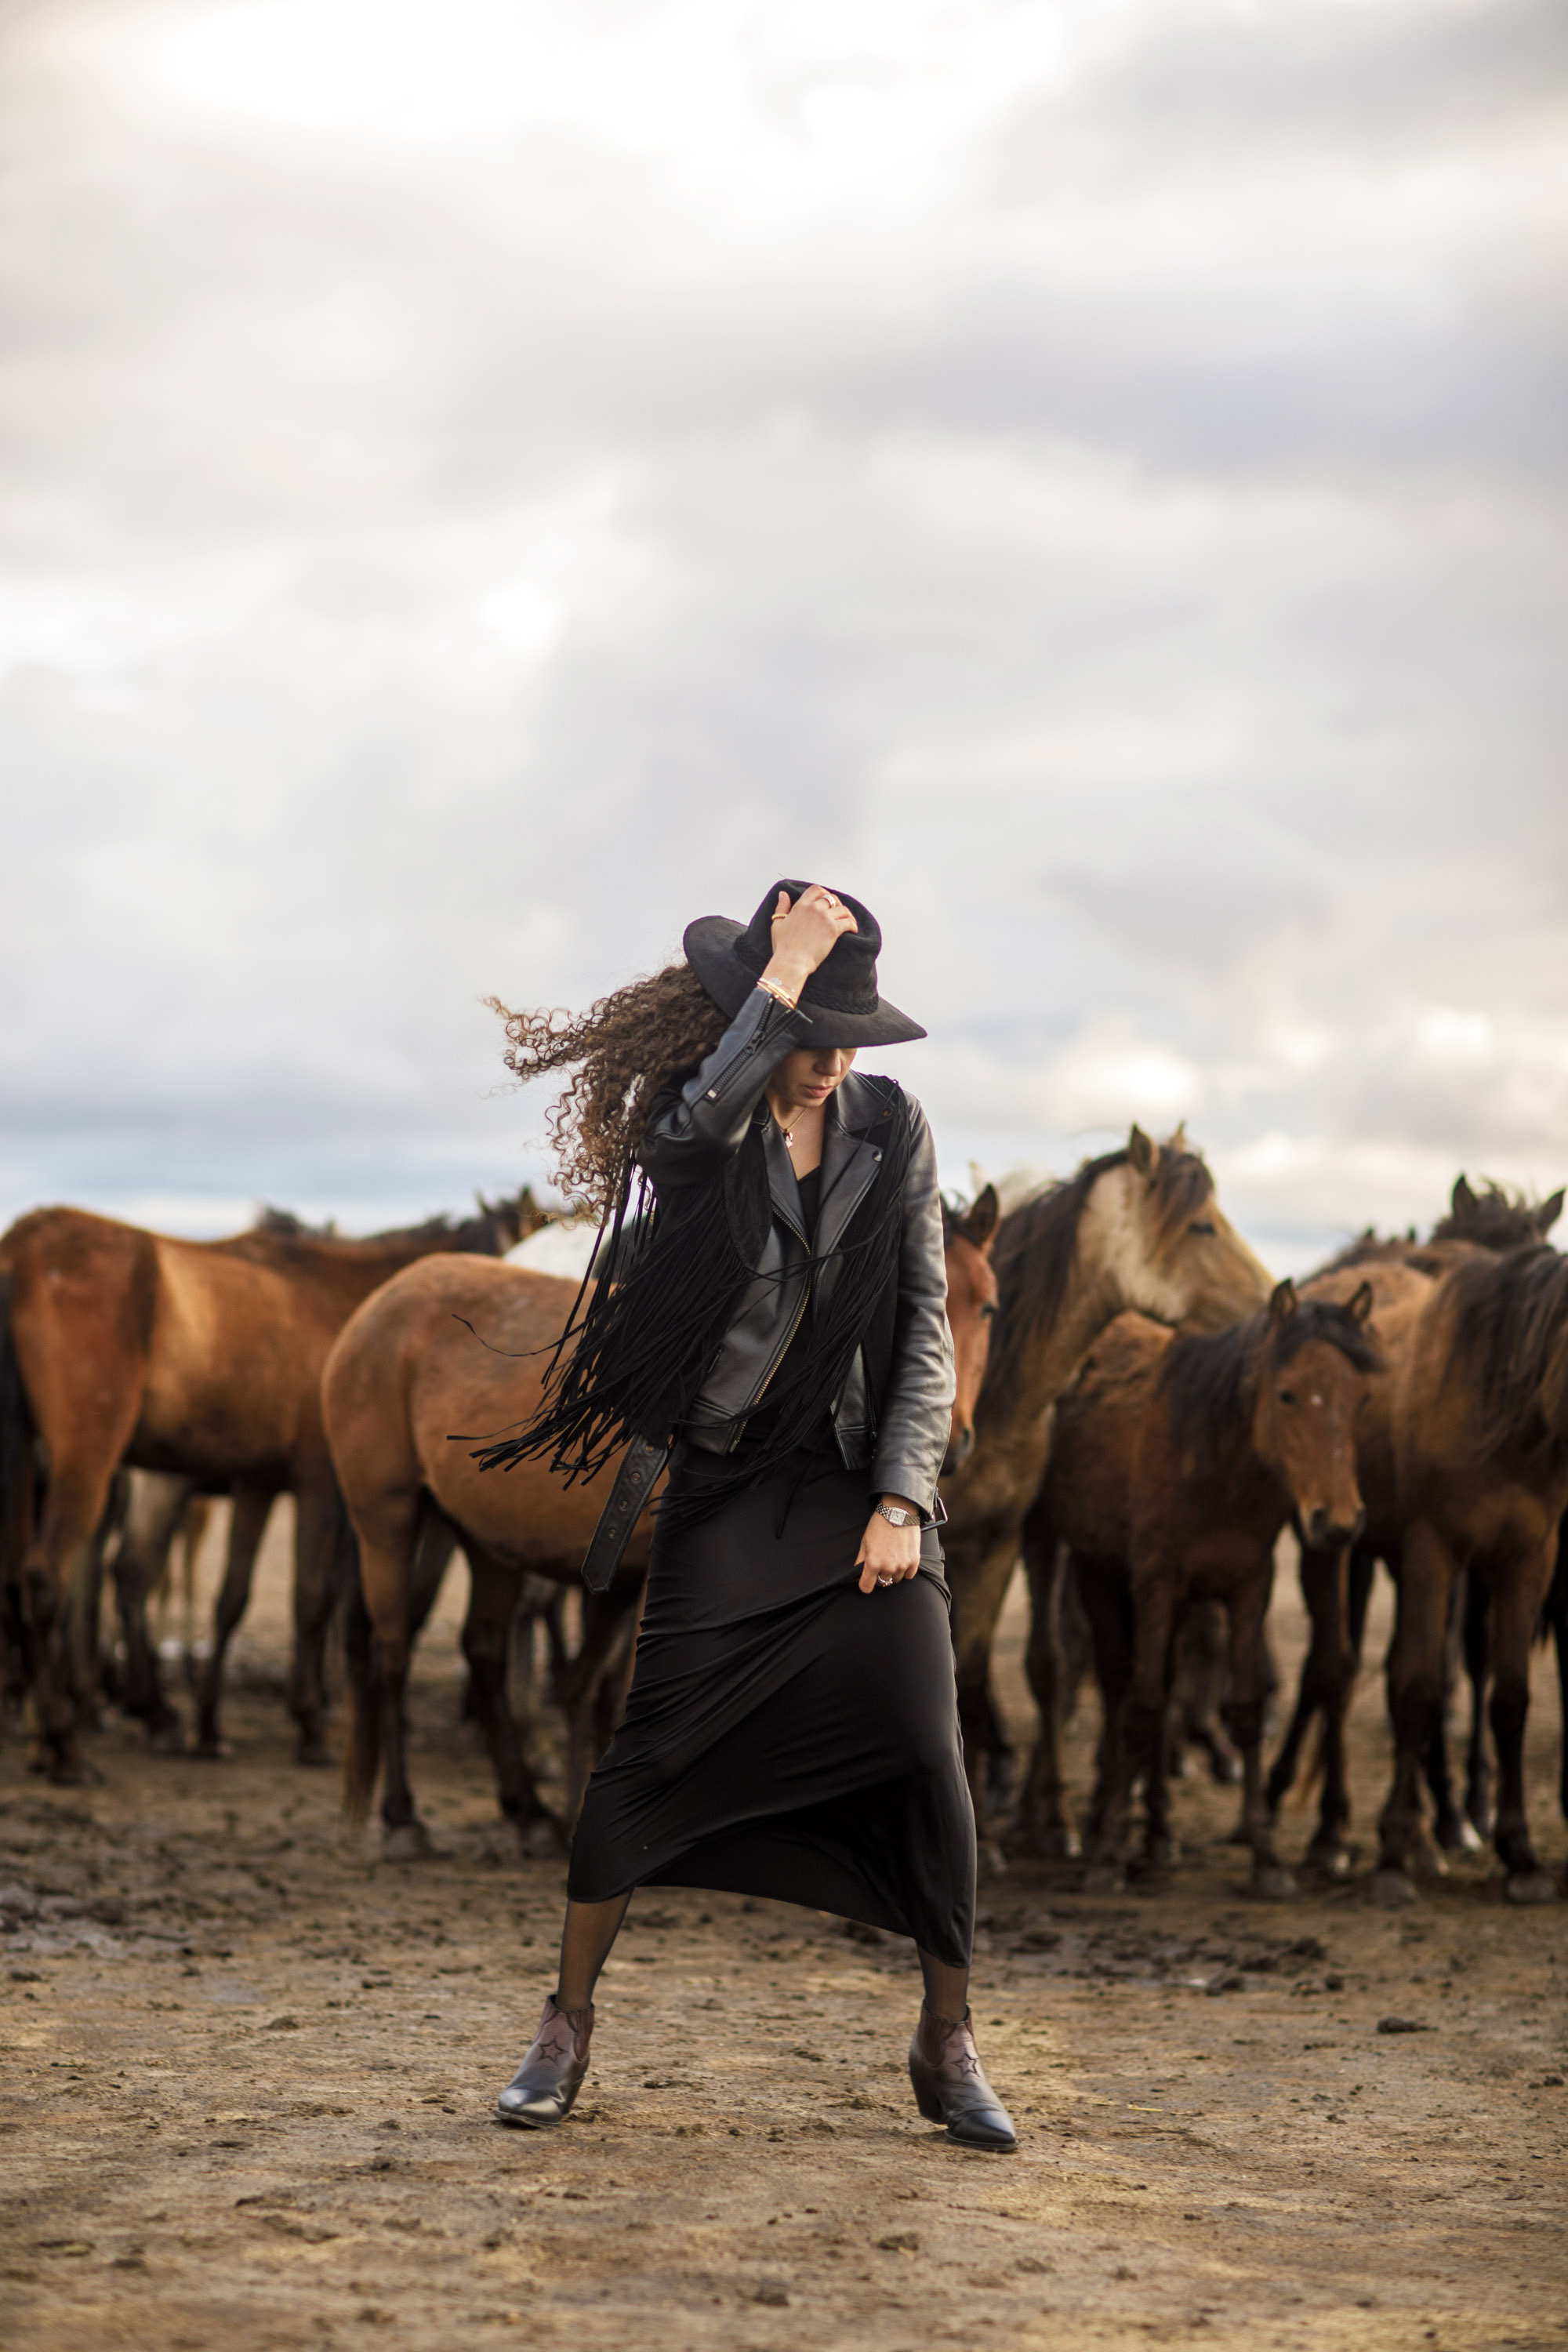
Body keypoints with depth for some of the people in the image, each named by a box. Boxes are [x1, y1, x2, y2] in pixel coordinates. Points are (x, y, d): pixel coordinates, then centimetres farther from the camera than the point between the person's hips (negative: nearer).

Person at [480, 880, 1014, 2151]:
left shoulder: (892, 1129, 1)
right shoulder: (698, 1124, -6)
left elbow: (925, 1324, 3)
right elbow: (703, 1119, -33)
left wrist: (904, 1496, -5)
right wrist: (782, 974, -26)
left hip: (862, 1481, 2)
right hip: (726, 1478, -2)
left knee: (926, 1755, -8)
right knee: (653, 1748, -6)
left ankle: (949, 2044, 8)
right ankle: (567, 2024, 12)